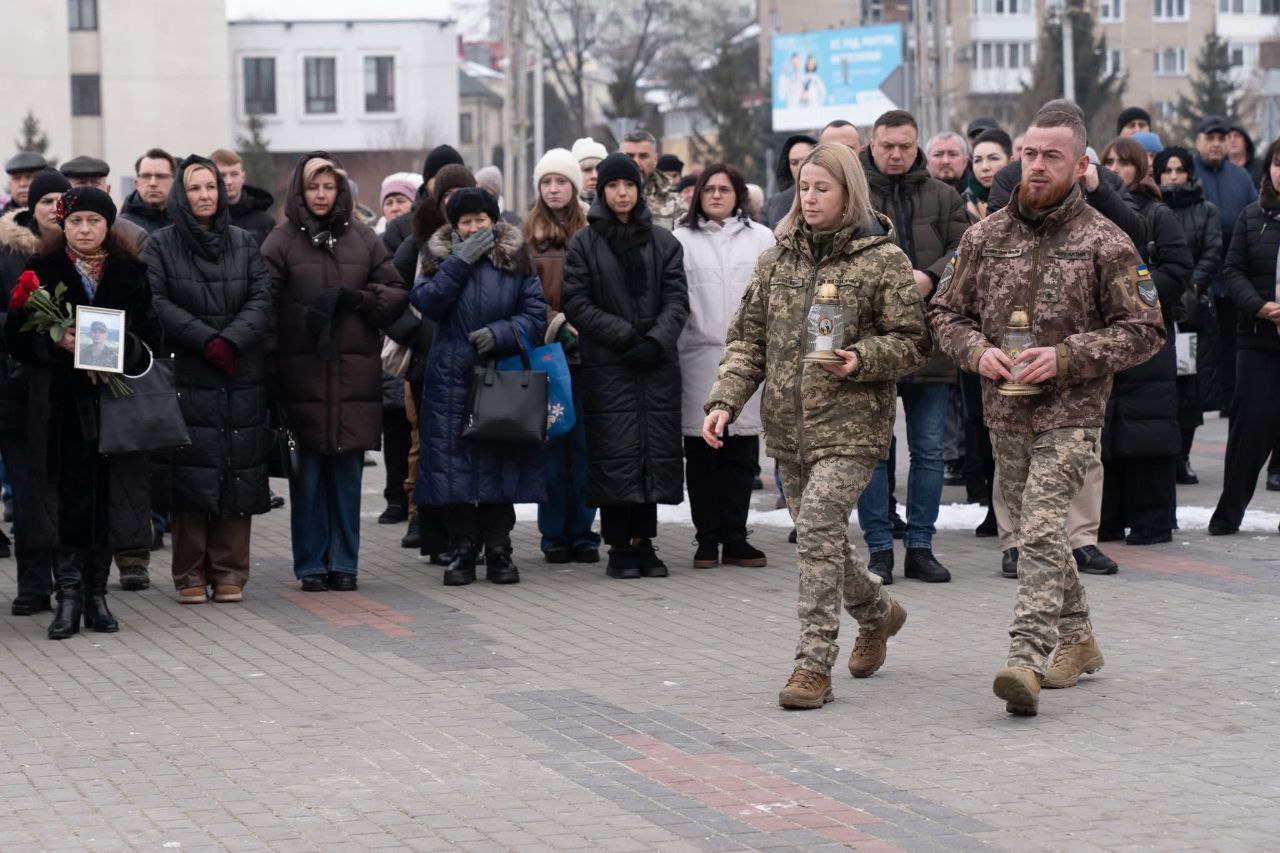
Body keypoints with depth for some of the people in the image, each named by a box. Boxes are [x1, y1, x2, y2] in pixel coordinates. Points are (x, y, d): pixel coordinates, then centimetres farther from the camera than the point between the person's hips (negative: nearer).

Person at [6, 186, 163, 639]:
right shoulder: (43, 271, 4)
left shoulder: (130, 273, 8)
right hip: (61, 403, -1)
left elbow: (151, 335, 7)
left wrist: (125, 345, -13)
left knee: (107, 496, 2)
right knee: (67, 495, -5)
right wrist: (55, 340, -16)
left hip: (116, 398, 1)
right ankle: (69, 596, -3)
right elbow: (16, 335, 1)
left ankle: (96, 594, 12)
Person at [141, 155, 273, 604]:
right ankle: (190, 574, 0)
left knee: (239, 472, -2)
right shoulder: (160, 246, 5)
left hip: (242, 376, 2)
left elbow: (261, 298, 4)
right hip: (187, 375, -2)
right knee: (192, 473, -6)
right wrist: (205, 339, -14)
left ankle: (229, 571, 4)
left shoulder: (245, 242, 13)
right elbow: (158, 302, -5)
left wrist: (231, 340, -12)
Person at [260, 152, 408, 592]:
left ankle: (344, 563, 13)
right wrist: (305, 315, -21)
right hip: (302, 374, -2)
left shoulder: (363, 238, 11)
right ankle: (311, 565, 8)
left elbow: (397, 293, 9)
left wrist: (356, 299, -6)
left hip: (354, 373, 2)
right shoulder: (282, 240, 2)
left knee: (347, 470, 6)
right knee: (308, 471, 0)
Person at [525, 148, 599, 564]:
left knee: (584, 442, 2)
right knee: (552, 443, 1)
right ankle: (554, 535, 6)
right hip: (544, 352, -1)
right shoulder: (528, 234, 5)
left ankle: (583, 532, 8)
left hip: (586, 352, 1)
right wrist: (557, 327, -13)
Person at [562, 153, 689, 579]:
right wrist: (625, 334, -13)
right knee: (615, 452, -5)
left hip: (658, 365, 2)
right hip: (607, 366, -2)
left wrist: (656, 340, -12)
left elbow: (677, 299, 5)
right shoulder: (584, 243, 4)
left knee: (656, 450, 1)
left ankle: (644, 544, 8)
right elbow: (575, 303, -3)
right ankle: (619, 548, 0)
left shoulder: (663, 241, 10)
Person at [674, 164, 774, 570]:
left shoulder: (762, 239, 14)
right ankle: (707, 540, 6)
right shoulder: (681, 240, 6)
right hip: (699, 355, -2)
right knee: (701, 452, 0)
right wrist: (671, 349, -7)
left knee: (742, 453, 3)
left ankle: (735, 539, 10)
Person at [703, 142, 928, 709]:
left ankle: (814, 664, -12)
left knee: (817, 529, -17)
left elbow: (911, 341, -1)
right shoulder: (777, 258, 11)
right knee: (818, 535, 13)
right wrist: (724, 401, -1)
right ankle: (878, 613, 41)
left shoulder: (882, 260, -3)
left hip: (850, 425, -6)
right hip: (788, 425, 6)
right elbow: (748, 338, 12)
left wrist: (861, 360, -19)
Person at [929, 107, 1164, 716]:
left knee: (1041, 531, -19)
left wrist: (1065, 356, -16)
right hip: (1004, 414, 5)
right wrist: (977, 350, -7)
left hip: (1070, 415, -5)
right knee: (1037, 532, 15)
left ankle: (1028, 659, -26)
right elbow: (945, 312, 15)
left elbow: (1144, 331, -4)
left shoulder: (1105, 243, -5)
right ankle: (1077, 640, 32)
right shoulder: (985, 237, 7)